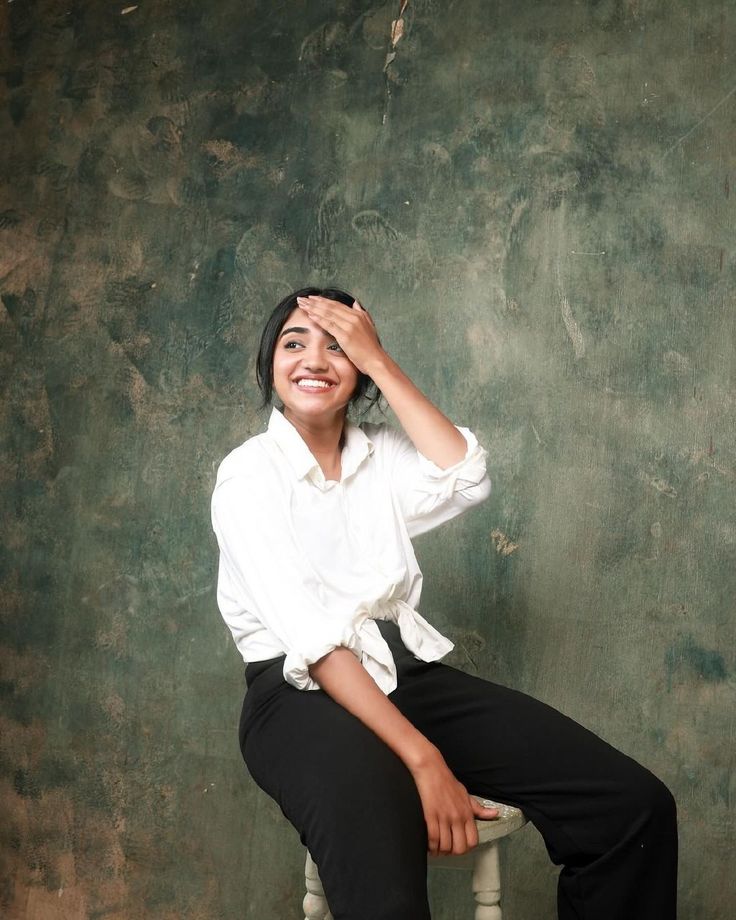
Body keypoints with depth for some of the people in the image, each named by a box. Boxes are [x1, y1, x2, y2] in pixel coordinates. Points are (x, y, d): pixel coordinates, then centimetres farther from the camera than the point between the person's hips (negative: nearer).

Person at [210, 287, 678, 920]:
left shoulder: (381, 456, 13)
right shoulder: (247, 477, -4)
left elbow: (467, 481, -10)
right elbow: (311, 634, -16)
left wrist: (379, 361, -7)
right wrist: (423, 759, -24)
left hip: (409, 673, 5)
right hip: (302, 694, -5)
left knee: (636, 806, -13)